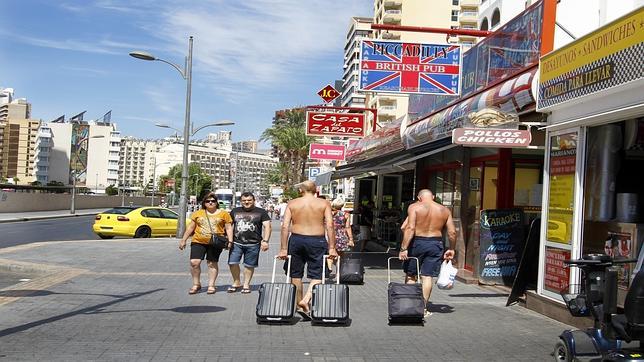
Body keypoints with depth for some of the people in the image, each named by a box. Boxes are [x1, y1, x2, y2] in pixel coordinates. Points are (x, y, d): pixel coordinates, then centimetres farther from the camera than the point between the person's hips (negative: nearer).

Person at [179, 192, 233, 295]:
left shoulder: (223, 214, 4)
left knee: (212, 263, 3)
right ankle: (196, 284, 8)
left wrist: (230, 241, -5)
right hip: (198, 241, 2)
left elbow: (229, 228, 5)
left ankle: (211, 285, 14)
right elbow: (190, 227, 13)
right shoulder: (198, 213, 10)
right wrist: (183, 240, 11)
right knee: (194, 262, -7)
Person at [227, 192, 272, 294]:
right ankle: (236, 282, 14)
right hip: (236, 242, 2)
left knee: (249, 265, 3)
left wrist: (265, 241, -11)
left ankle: (246, 285, 18)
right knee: (232, 263, -6)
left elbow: (267, 226, -1)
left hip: (253, 244, -2)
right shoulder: (235, 211, 13)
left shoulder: (261, 212, 4)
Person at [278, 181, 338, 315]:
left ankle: (299, 305, 25)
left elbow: (285, 226, -3)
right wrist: (332, 248, -6)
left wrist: (283, 249, -1)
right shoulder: (324, 203, 2)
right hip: (317, 241, -1)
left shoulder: (292, 203, 5)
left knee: (295, 274, 16)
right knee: (317, 275, 5)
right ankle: (306, 299, -18)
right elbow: (329, 226, -7)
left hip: (296, 240, 2)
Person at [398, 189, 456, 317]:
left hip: (417, 243, -2)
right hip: (435, 244, 2)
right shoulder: (445, 210, 7)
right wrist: (451, 249, 14)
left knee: (410, 275, 12)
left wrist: (403, 248, -16)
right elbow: (452, 232, 2)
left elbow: (410, 228, -15)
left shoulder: (414, 207, -4)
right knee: (427, 276, 6)